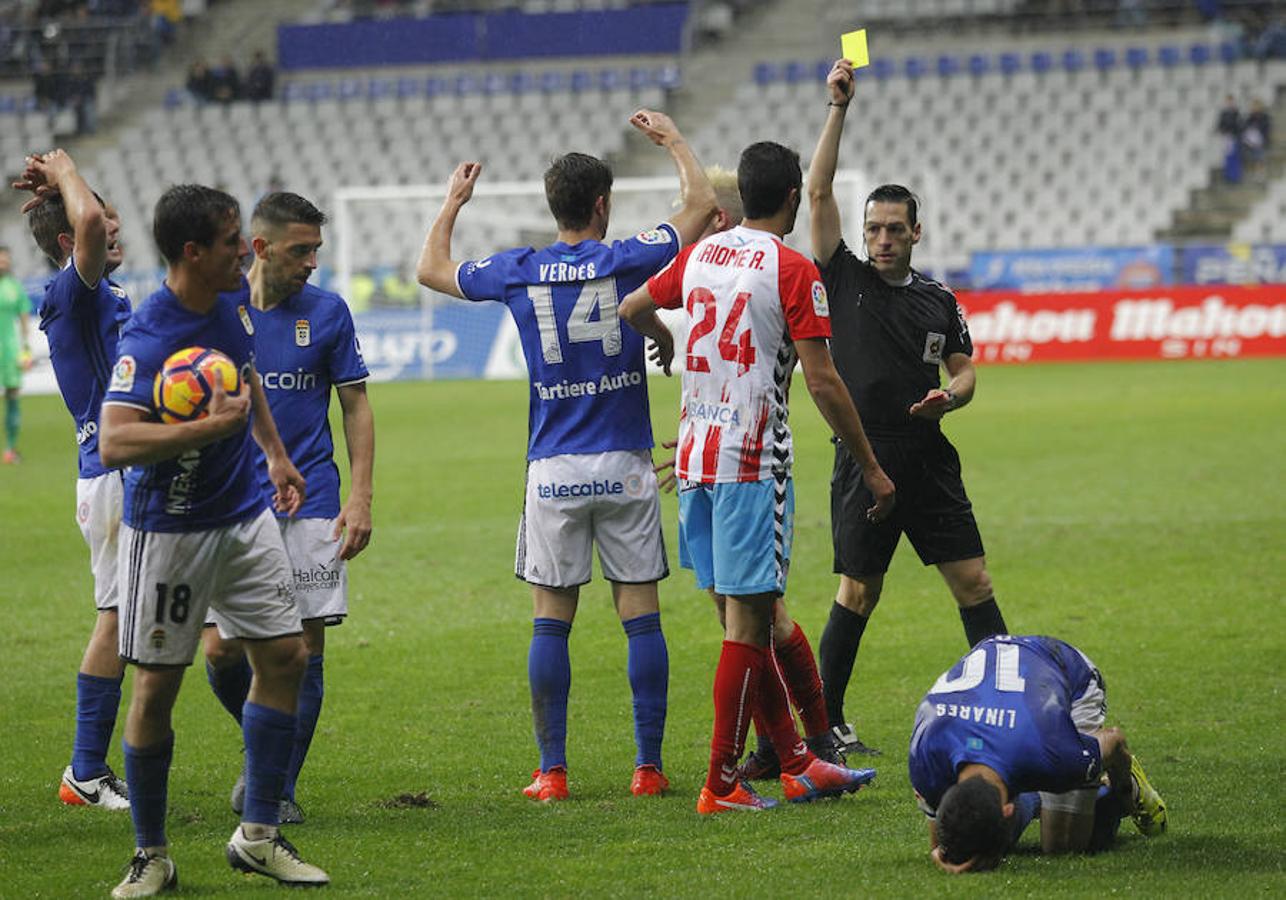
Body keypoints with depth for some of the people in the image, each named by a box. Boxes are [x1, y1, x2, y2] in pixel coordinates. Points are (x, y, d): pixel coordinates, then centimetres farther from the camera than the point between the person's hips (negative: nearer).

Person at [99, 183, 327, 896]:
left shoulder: (231, 307, 1)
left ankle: (258, 836, 11)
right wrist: (214, 426, -35)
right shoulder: (148, 338, -24)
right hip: (169, 531, -7)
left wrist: (275, 453, 29)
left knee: (285, 655, 2)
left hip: (244, 516, 7)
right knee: (156, 686, -1)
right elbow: (115, 442, -35)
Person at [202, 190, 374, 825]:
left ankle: (281, 787, 8)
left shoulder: (327, 312, 3)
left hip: (309, 504, 0)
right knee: (220, 648, -4)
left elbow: (356, 407, 7)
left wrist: (360, 498, -2)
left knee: (304, 648, -4)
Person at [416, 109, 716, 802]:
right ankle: (648, 767, 2)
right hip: (625, 468, -1)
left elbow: (432, 269, 18)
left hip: (552, 472, 1)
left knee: (551, 621, 4)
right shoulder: (626, 261, -5)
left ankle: (551, 770, 3)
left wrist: (453, 202, 32)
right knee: (641, 616, 3)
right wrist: (673, 141, 24)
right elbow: (702, 204, 9)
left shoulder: (517, 273, 0)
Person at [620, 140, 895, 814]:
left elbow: (631, 308, 25)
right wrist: (871, 468, -6)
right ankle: (721, 785, -4)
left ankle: (797, 764, 20)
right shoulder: (792, 271, -9)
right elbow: (822, 382, -12)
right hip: (752, 462, -7)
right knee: (747, 620, -4)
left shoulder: (699, 256, 10)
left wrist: (663, 337, 48)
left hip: (694, 454, 7)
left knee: (746, 615, 12)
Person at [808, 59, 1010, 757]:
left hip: (930, 461, 3)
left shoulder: (938, 300, 10)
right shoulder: (844, 279, 1)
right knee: (857, 594, 0)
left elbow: (965, 370, 18)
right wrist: (838, 108, -8)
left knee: (973, 581, 1)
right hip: (864, 462, -3)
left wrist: (948, 397, -6)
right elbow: (818, 192, -6)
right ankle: (826, 721, 9)